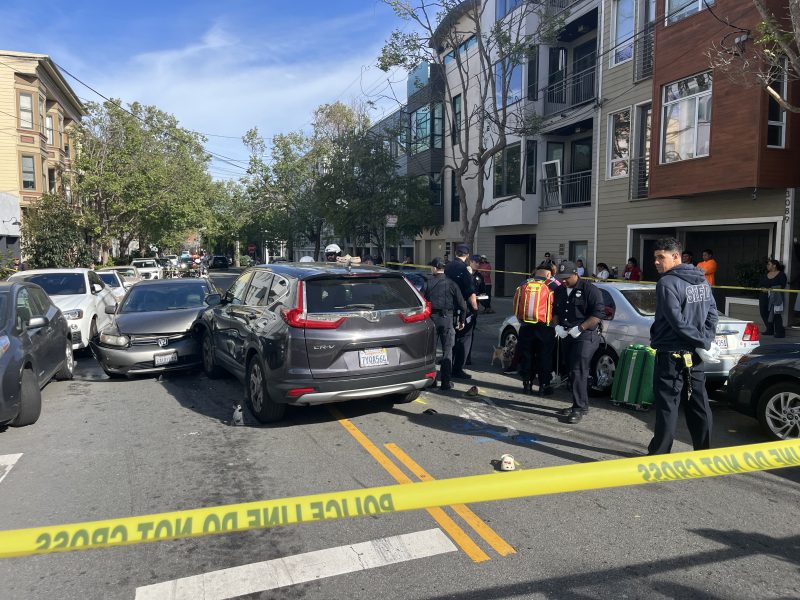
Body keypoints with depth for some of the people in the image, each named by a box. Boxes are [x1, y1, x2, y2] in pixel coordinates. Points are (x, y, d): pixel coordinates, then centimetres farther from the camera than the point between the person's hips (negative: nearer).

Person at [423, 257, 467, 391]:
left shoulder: (428, 283, -1)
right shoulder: (451, 284, 2)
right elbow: (462, 304, 2)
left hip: (432, 318, 0)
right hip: (447, 319, 0)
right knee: (447, 351, 5)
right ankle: (446, 382, 3)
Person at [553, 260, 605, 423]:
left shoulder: (589, 290, -8)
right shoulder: (559, 291, 13)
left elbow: (598, 313, -13)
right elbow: (554, 311, 21)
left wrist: (580, 328, -19)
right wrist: (557, 326, 1)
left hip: (585, 337, -7)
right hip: (567, 337, 7)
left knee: (578, 372, -13)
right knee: (573, 372, 11)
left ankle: (580, 408, -7)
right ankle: (579, 405, 21)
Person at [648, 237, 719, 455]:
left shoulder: (667, 283, -15)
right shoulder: (702, 281, 11)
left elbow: (677, 321, -19)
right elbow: (712, 315, 11)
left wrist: (703, 343, -11)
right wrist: (705, 342, 4)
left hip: (671, 356, -8)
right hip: (694, 356, 8)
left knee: (667, 407, -3)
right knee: (698, 405, 14)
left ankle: (659, 454, 3)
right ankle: (704, 451, 24)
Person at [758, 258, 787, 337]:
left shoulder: (781, 274, -2)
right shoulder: (766, 275, 18)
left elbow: (782, 286, -11)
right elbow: (760, 284, 15)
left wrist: (772, 289, -21)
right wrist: (762, 288, -7)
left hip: (775, 297, -7)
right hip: (764, 297, 7)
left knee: (776, 314, -10)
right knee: (764, 313, 7)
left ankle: (780, 332, -6)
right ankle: (769, 330, 19)